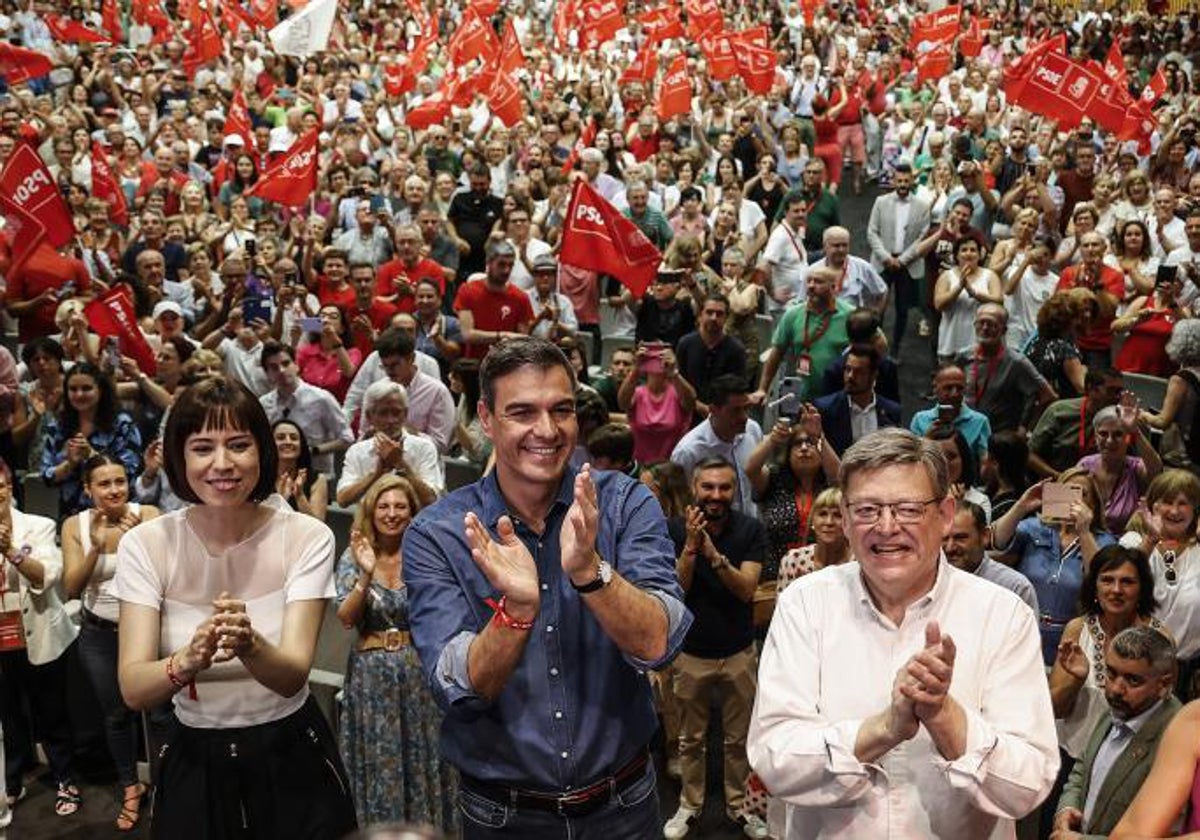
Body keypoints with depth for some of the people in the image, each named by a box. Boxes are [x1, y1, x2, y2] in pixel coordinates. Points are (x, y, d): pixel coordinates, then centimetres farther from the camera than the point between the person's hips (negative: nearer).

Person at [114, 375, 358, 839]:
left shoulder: (307, 537, -13)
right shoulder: (145, 545, -11)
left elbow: (292, 677, -22)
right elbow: (133, 690, -19)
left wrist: (250, 647, -43)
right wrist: (189, 659, -41)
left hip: (293, 757, 0)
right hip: (194, 764, 1)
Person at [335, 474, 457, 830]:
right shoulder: (354, 556, -1)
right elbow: (346, 618, -10)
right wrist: (367, 575, -24)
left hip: (419, 671, 0)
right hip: (371, 674, 0)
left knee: (422, 758, 8)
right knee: (378, 763, 7)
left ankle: (425, 825, 25)